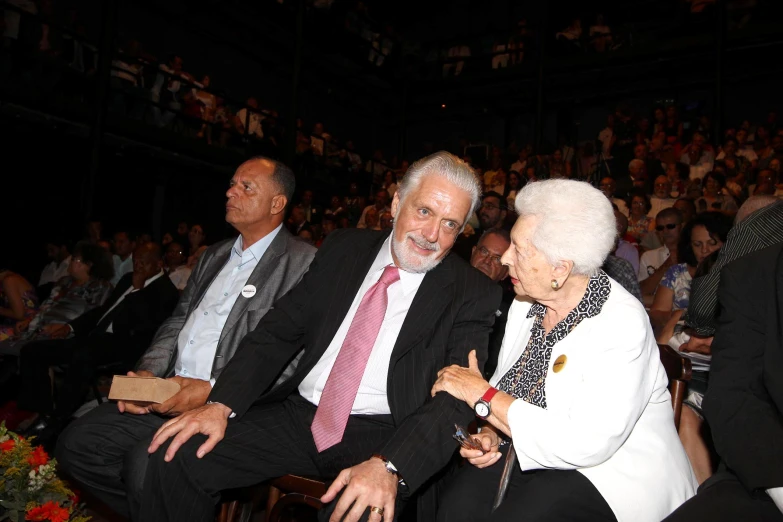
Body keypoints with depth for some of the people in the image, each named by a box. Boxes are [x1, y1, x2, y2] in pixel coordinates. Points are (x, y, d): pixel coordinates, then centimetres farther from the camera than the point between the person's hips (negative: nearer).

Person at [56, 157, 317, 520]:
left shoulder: (303, 263, -8)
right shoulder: (214, 255, 19)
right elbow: (177, 322, 19)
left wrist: (213, 391, -19)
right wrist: (147, 372, 1)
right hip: (166, 394, 8)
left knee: (146, 463, -27)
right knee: (76, 444, -1)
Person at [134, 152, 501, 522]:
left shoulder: (473, 294, -4)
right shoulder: (343, 250, 7)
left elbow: (458, 398, -14)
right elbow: (279, 331, 7)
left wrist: (389, 466, -30)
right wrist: (222, 404, -8)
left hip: (380, 435, -3)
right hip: (298, 414, 4)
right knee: (177, 454, -11)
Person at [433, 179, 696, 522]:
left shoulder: (622, 324, -20)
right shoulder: (527, 303, 2)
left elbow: (584, 444, -27)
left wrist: (482, 394, -22)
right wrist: (490, 433, -11)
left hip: (611, 471, -5)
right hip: (530, 451, 5)